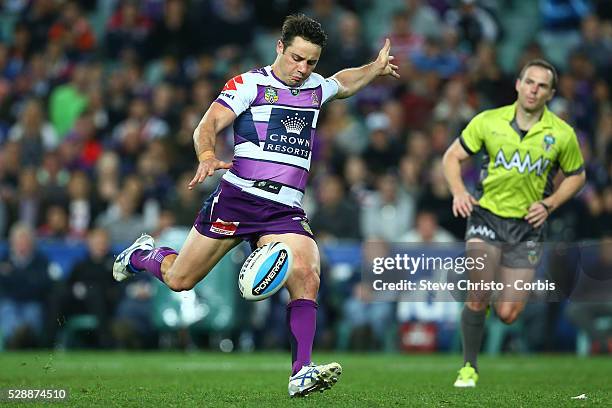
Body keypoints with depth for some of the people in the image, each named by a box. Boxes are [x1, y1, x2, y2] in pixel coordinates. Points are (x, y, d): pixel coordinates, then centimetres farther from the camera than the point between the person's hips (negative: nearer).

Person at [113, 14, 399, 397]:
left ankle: (302, 372, -27)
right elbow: (208, 125, -15)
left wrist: (376, 68, 28)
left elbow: (344, 83, 41)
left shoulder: (315, 88, 16)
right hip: (238, 197, -4)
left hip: (286, 213, 4)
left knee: (307, 275, -23)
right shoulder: (250, 84, -2)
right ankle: (143, 254, 40)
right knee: (179, 280, 5)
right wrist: (207, 156, -33)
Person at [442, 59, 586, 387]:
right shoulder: (488, 121, -4)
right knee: (478, 296, -18)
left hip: (527, 225, 1)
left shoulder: (562, 134, -3)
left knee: (507, 315, -4)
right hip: (486, 216, -1)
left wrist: (549, 204, -4)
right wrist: (459, 192, -14)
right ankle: (469, 367, 2)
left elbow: (576, 175, 12)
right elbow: (452, 156, 4)